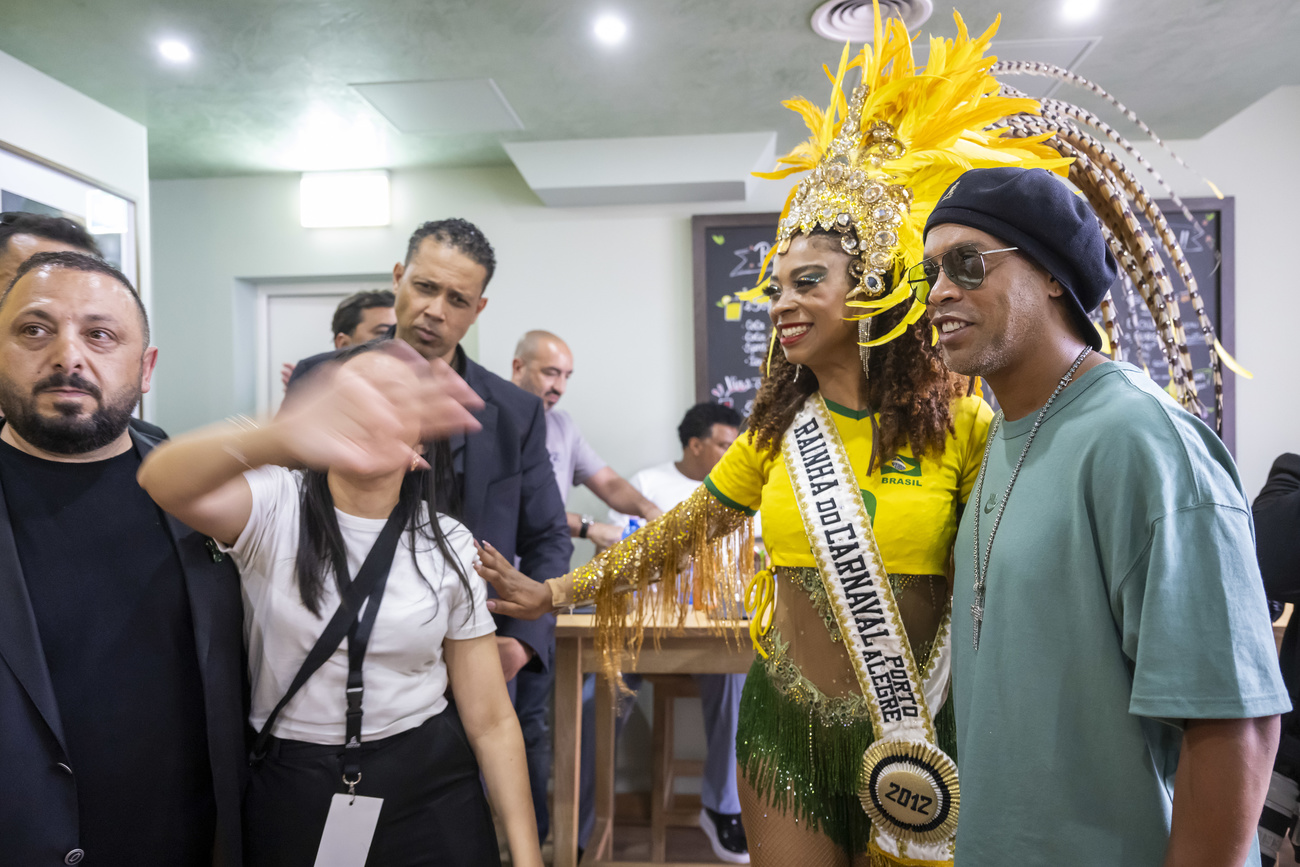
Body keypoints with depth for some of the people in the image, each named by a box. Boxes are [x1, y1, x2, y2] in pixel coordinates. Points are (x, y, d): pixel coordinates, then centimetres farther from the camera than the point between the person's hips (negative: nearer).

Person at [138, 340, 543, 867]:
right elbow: (162, 480, -34)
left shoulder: (450, 547, -5)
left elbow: (491, 720, -3)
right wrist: (281, 436, -56)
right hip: (288, 789, 0)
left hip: (429, 789, 1)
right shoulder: (273, 508, -9)